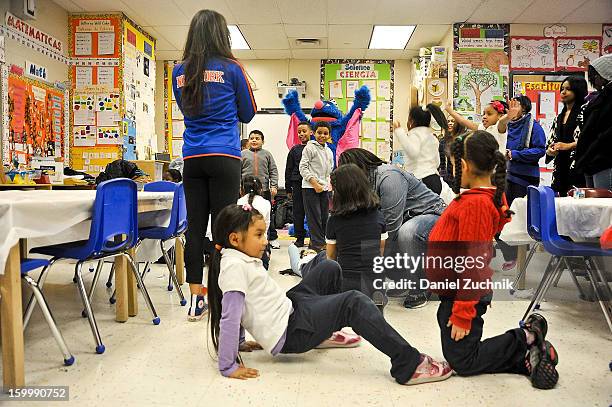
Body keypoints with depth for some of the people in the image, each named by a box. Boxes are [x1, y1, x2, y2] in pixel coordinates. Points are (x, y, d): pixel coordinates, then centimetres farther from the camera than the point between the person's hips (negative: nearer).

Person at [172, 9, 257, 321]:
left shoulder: (180, 72, 10)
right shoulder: (230, 68, -1)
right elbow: (247, 114, 10)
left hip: (192, 158, 4)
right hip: (224, 157, -4)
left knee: (195, 226, 4)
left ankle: (196, 299, 9)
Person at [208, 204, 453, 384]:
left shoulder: (241, 259, 9)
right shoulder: (235, 267, -21)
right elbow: (230, 317, -25)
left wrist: (240, 342, 21)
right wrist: (229, 367, -25)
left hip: (288, 308, 11)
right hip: (288, 333, -10)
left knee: (329, 269, 14)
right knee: (354, 303, -21)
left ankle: (326, 331, 30)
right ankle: (409, 364, -21)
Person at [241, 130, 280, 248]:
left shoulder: (267, 154, 9)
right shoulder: (243, 154, 7)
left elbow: (273, 171, 7)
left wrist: (274, 186, -3)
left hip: (264, 190, 1)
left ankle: (272, 238, 19)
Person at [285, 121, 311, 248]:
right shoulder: (294, 150, 10)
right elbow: (288, 170, 12)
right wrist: (288, 188, 8)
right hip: (297, 184, 2)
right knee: (298, 212, 5)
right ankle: (300, 238, 15)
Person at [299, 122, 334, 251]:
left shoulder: (329, 151, 18)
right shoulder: (310, 147, -4)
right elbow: (303, 168, -11)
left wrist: (329, 184, 9)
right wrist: (315, 183, -16)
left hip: (324, 188, 7)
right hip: (310, 188, -7)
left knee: (324, 217, 7)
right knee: (315, 217, -8)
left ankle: (314, 243, 16)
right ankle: (318, 244, -4)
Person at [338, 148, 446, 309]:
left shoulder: (389, 177, -26)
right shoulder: (367, 185, 3)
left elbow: (391, 225, -30)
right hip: (407, 221, 9)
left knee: (406, 232, -39)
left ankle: (421, 289, -19)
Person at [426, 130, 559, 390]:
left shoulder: (474, 204, -24)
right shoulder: (491, 197, 6)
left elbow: (471, 263, -25)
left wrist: (462, 316, -21)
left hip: (462, 296, -10)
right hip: (456, 292, 10)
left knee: (463, 363, 6)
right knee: (459, 355, 18)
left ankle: (526, 338, 8)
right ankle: (527, 354, 13)